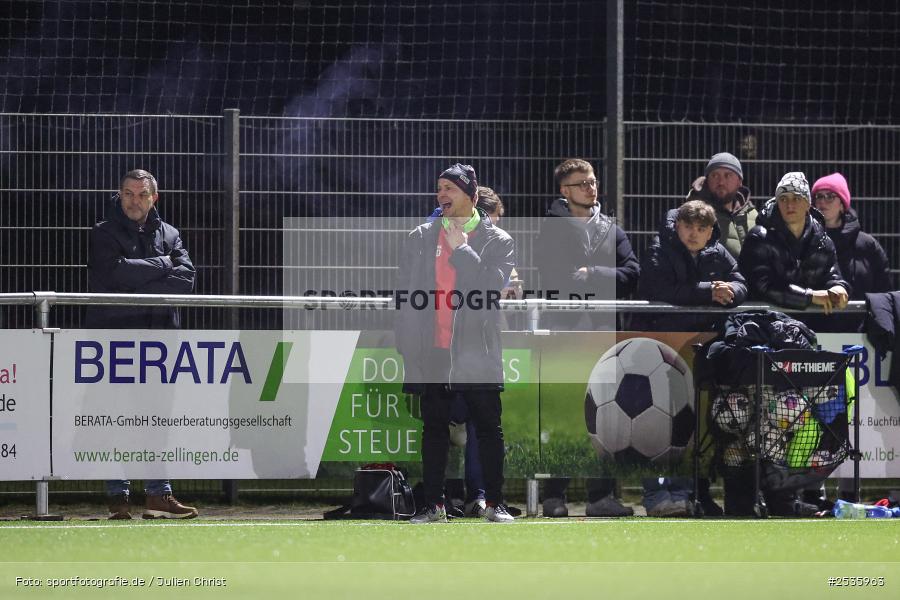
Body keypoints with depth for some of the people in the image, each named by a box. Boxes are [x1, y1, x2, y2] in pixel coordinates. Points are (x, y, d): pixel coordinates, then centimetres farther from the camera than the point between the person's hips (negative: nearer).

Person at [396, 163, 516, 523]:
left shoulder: (498, 242, 4)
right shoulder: (420, 238, 11)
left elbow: (493, 286, -12)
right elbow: (404, 294, 8)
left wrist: (460, 249, -10)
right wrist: (406, 346, 1)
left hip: (477, 352, -2)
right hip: (431, 352, 2)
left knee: (488, 427, 0)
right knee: (434, 428, 5)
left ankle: (494, 503, 8)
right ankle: (434, 504, 9)